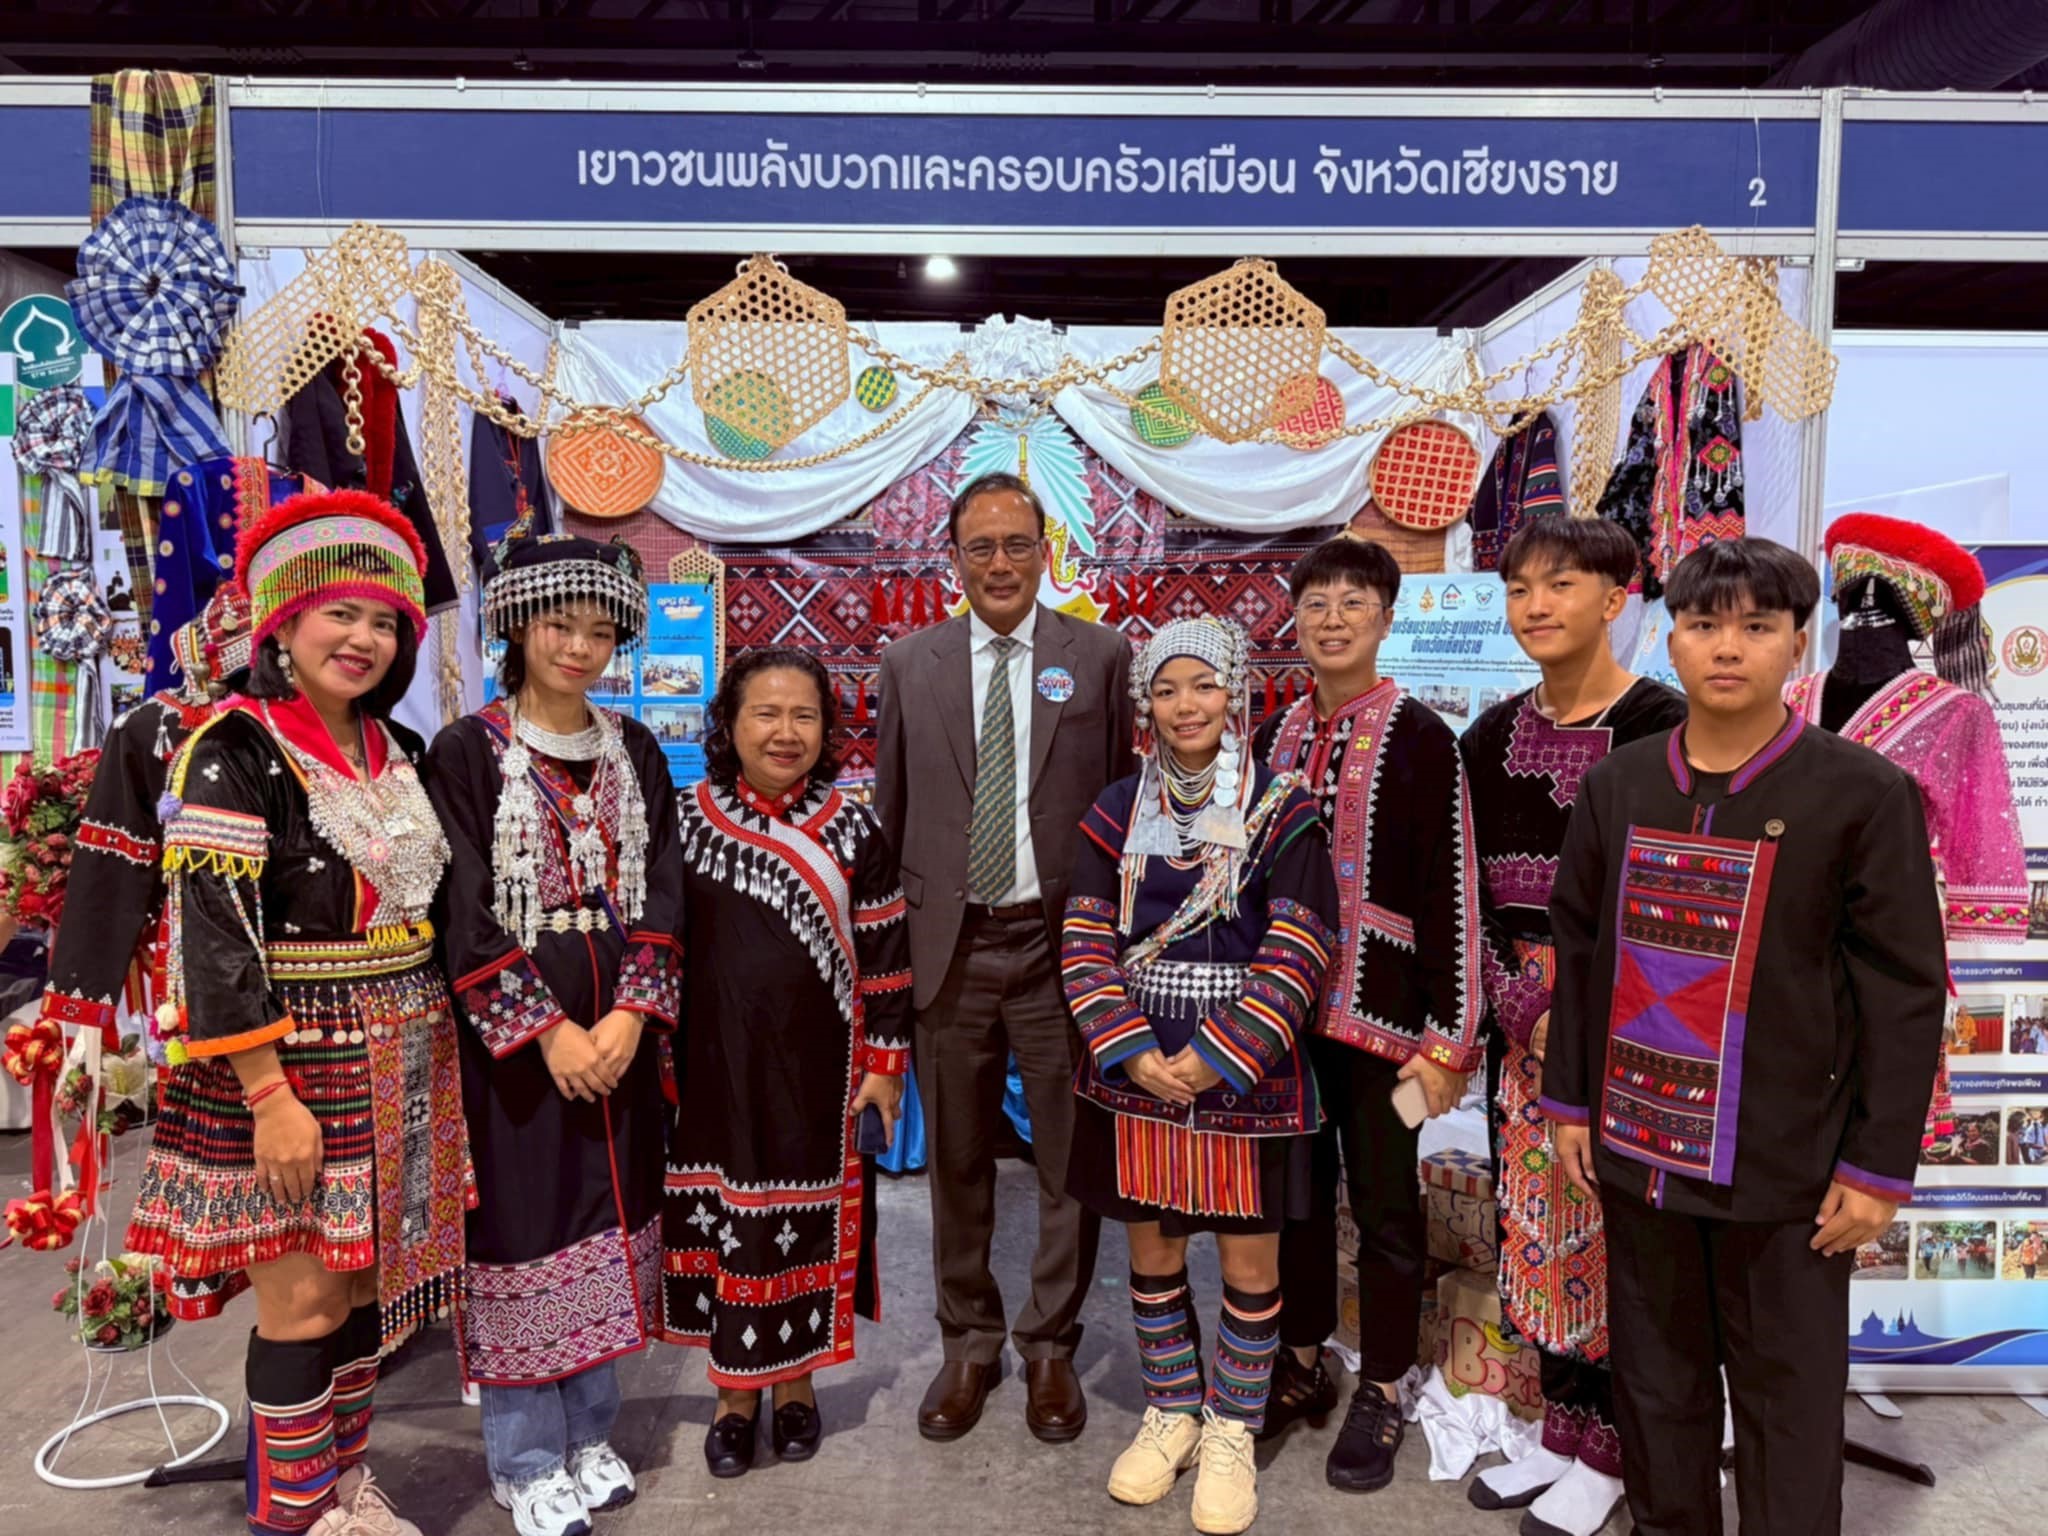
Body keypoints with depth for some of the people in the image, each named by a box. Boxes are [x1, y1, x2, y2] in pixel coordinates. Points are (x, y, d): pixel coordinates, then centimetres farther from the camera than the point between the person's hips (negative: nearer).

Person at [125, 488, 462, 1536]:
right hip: (288, 1064, -6)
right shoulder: (234, 752, -12)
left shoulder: (395, 753, 9)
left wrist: (436, 1049, 13)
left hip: (396, 1065, 7)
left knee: (366, 1285, 15)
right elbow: (212, 937, -17)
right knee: (303, 1300, 2)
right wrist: (270, 1096, -20)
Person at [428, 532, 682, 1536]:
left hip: (619, 1029, 4)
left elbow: (660, 892, 3)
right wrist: (546, 1029, -15)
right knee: (523, 1230, 4)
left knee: (605, 1223, 12)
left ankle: (588, 1433, 30)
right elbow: (464, 913, -11)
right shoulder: (467, 753, -5)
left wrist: (630, 1014, -9)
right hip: (512, 1032, -4)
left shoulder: (635, 754, 8)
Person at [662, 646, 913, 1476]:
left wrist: (885, 1064, -2)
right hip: (714, 1068, 1)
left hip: (815, 1071, -1)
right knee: (724, 1223, 11)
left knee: (805, 1224, 11)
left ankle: (794, 1382, 32)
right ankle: (735, 1389, 30)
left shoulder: (853, 831, -4)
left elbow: (884, 957, -1)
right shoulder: (686, 821, -1)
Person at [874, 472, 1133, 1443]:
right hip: (949, 945, 2)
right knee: (957, 1161, 13)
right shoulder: (910, 663, 6)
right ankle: (968, 1345, 32)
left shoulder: (1100, 656, 1)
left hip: (1062, 940, -1)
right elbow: (890, 810, 8)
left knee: (1070, 1158, 9)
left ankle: (1050, 1348, 29)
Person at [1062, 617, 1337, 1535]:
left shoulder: (1281, 811, -6)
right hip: (1136, 1070, 3)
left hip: (1243, 1073, -2)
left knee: (1249, 1260, 9)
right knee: (1151, 1250, 15)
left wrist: (1213, 1059, -16)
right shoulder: (1118, 811, 2)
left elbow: (1296, 954, -10)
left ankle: (1232, 1431, 29)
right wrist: (1137, 1054, -11)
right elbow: (1085, 942, 0)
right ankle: (1170, 1412, 35)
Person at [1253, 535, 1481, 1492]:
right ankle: (1301, 1362, 34)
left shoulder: (1420, 739, -9)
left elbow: (1451, 892, -11)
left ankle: (1380, 1392, 25)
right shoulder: (1276, 738, 7)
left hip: (1379, 1012, -5)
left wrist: (1449, 1037, -13)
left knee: (1384, 1202, 9)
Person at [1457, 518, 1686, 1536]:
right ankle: (1563, 1425, 31)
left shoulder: (1661, 728, -11)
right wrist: (1507, 995, 0)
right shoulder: (1491, 737, 8)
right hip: (1526, 1018, 6)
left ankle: (1607, 1449, 23)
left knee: (1613, 1222, 4)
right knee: (1536, 1215, 13)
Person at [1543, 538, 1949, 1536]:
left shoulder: (1863, 792, -8)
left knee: (1787, 1400, 10)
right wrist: (1568, 1100, 9)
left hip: (1786, 1161, -3)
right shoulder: (1617, 785, 3)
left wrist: (1879, 1164, -7)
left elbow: (1905, 991, -7)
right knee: (1655, 1379, 18)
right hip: (1637, 1147, 4)